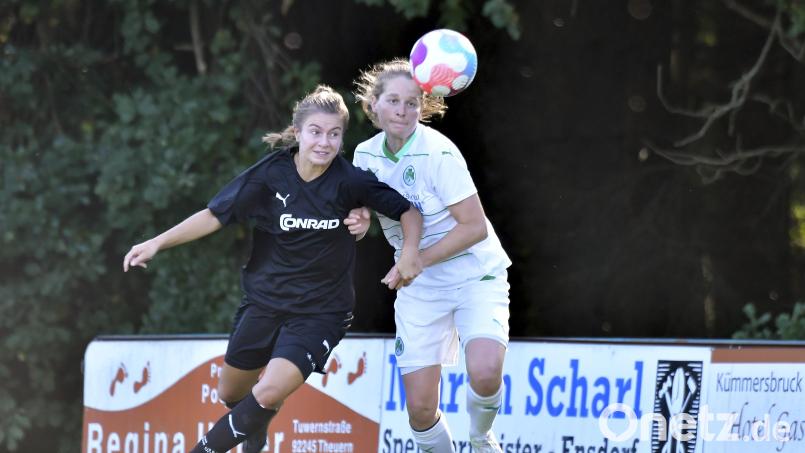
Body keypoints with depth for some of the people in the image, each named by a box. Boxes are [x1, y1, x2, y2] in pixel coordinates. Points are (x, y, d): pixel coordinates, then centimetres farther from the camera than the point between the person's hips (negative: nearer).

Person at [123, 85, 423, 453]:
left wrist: (410, 252, -24)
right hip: (264, 301, 3)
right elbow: (215, 215, -6)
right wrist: (158, 242, -13)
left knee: (268, 394, -22)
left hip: (320, 311, -3)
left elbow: (408, 210, -6)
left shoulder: (350, 182, -16)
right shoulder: (271, 174, -12)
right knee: (231, 394, 18)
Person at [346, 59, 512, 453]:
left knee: (485, 373, -29)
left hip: (475, 275, -4)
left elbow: (475, 227, -21)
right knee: (420, 409, -5)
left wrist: (417, 260, -22)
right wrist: (357, 222, -13)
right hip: (418, 289, 5)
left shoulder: (438, 152, -20)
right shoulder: (366, 154, -3)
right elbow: (359, 213, 11)